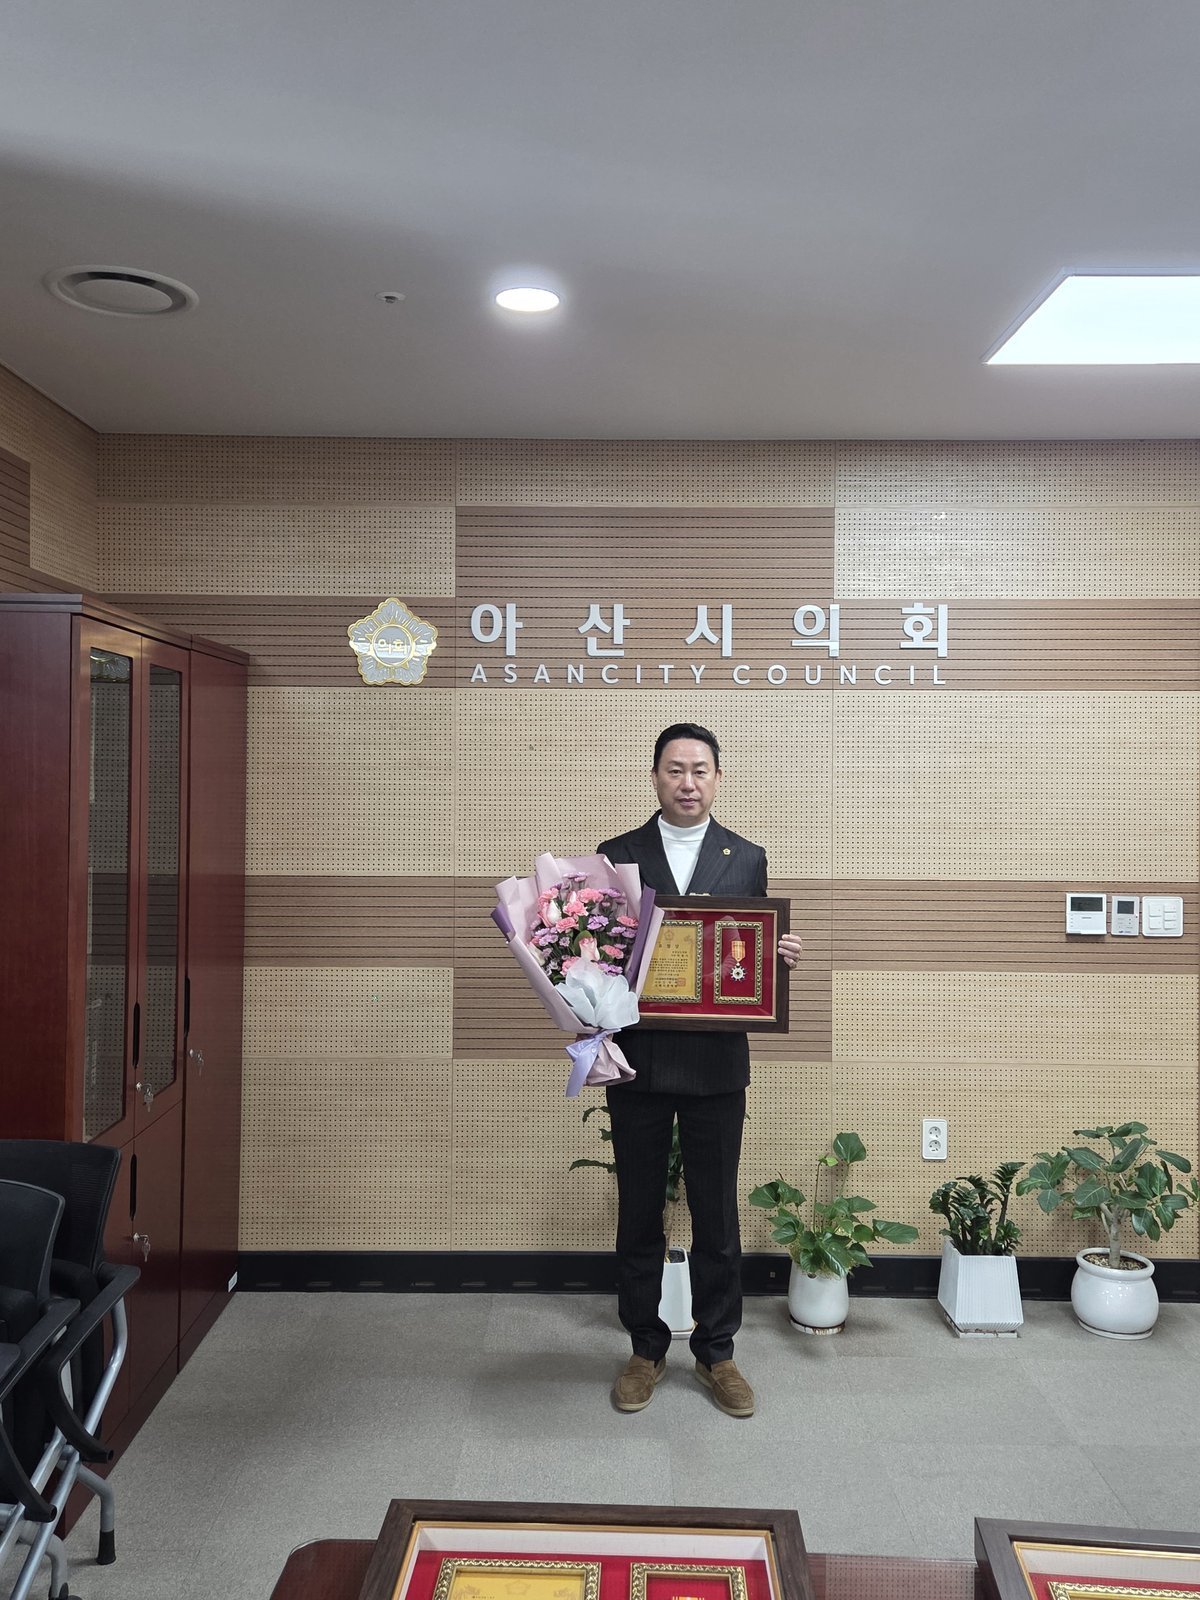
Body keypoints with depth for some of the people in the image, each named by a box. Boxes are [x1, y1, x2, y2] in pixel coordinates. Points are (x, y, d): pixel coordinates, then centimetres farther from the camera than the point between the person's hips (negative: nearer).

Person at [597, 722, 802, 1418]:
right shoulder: (617, 854, 4)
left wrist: (783, 954, -14)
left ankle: (716, 1352, 25)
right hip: (638, 1060, 0)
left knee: (717, 1216, 8)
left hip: (716, 1064, 0)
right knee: (639, 1213, 11)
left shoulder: (747, 858, 6)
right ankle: (646, 1349, 27)